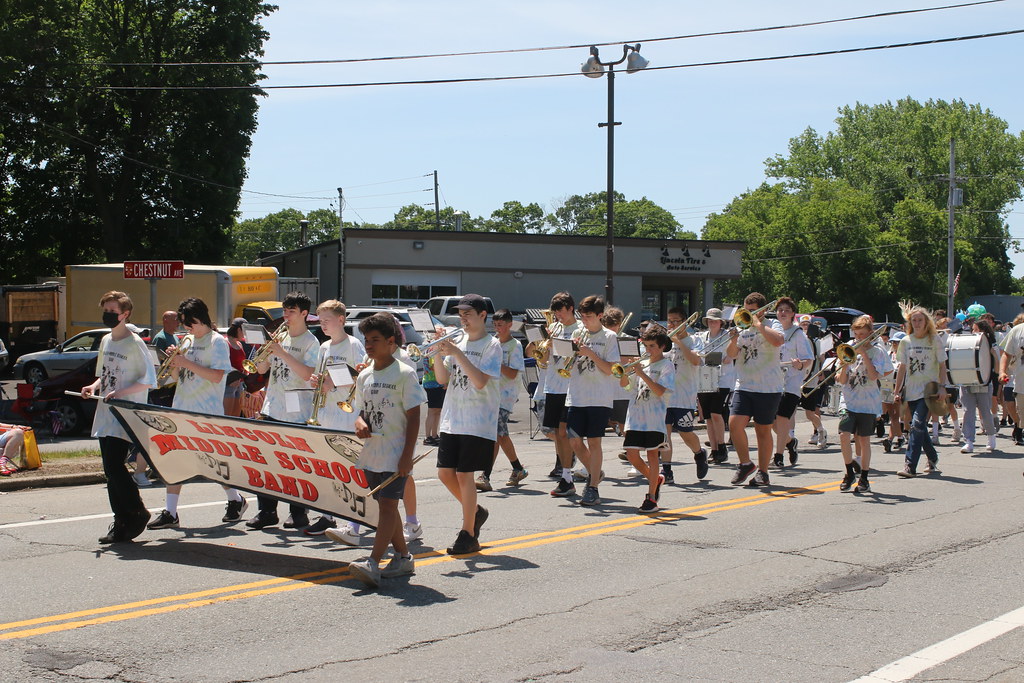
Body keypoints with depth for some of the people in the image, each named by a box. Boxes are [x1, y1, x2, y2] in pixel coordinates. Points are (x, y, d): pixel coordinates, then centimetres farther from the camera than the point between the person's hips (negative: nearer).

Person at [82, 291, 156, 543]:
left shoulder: (134, 343, -9)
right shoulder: (106, 341, 15)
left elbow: (149, 380, -12)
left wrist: (120, 393, -20)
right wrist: (94, 386, 5)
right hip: (105, 415, 8)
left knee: (114, 466, -15)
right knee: (111, 470, 8)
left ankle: (137, 513, 1)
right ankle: (121, 523, 15)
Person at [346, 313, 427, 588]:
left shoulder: (404, 374, -8)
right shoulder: (365, 375, 11)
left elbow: (413, 416, -10)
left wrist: (407, 455, -15)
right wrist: (359, 423, -6)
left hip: (396, 453, -7)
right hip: (372, 452, 7)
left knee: (388, 503, -13)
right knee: (385, 504, 13)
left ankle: (373, 563, -20)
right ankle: (403, 557, 24)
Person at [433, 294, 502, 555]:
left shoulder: (491, 345, -6)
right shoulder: (458, 342, 12)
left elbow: (481, 381, -19)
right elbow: (443, 379, 7)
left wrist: (456, 353, -21)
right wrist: (439, 353, -8)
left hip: (478, 423, -6)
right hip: (452, 420, 6)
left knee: (464, 475, -6)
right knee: (445, 473, 6)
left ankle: (468, 534, 4)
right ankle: (475, 511, 29)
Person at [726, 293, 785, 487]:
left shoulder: (772, 325, 1)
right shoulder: (743, 327, 12)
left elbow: (778, 341, -22)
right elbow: (732, 354, 5)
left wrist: (758, 324, -14)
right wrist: (734, 340, -15)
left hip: (768, 388, -4)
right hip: (744, 386, 4)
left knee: (763, 430, 3)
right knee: (734, 424, -11)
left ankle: (762, 472, 14)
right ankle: (745, 464, 7)